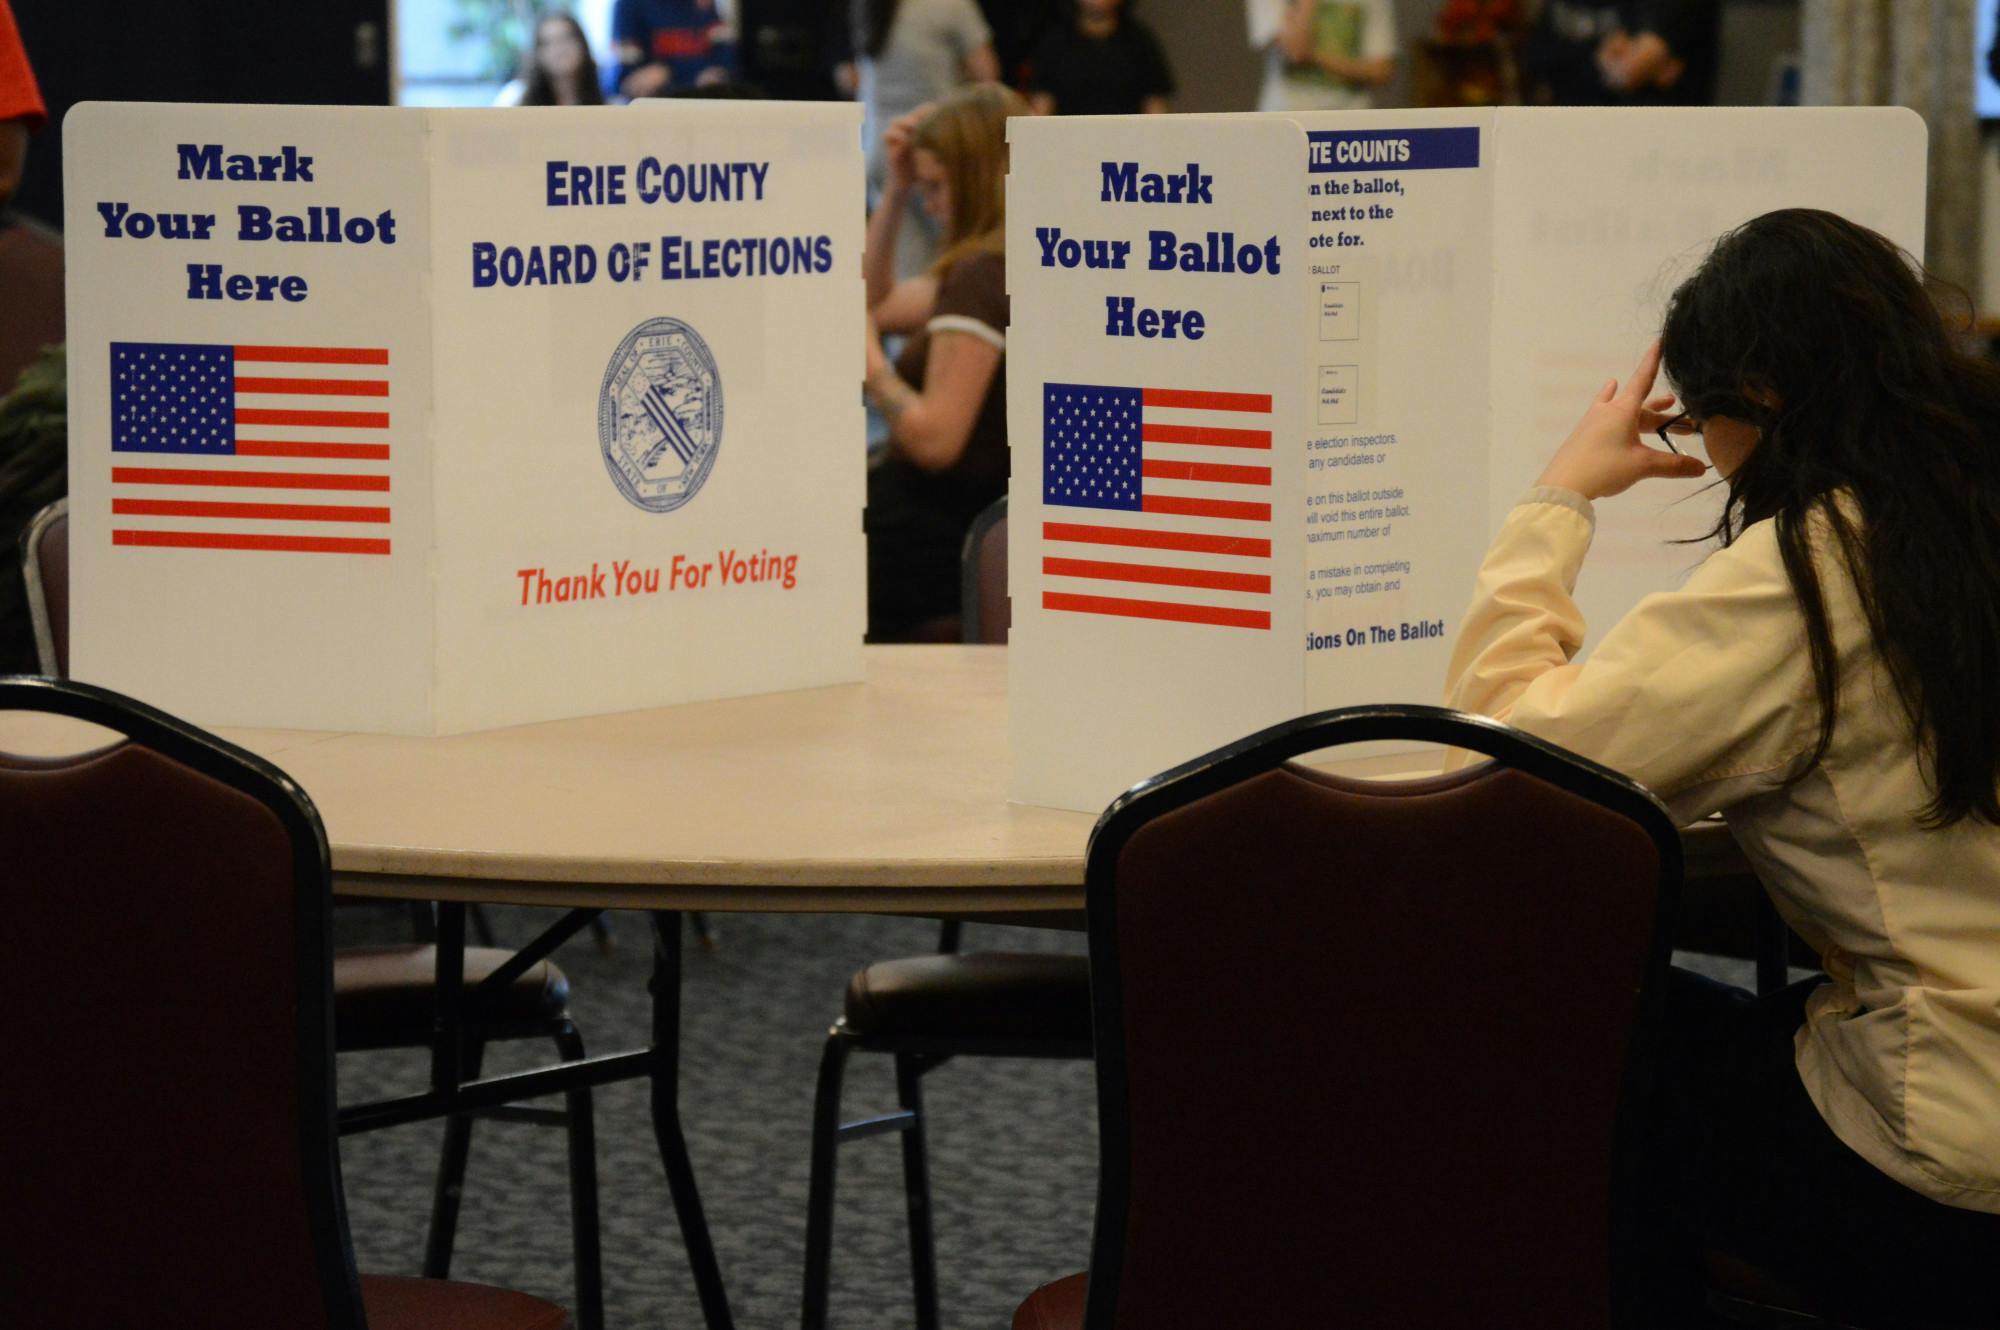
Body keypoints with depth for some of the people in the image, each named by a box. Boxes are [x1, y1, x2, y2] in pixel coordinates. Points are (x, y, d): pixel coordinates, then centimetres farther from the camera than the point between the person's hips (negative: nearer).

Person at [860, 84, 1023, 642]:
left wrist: (872, 368, -12)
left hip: (935, 541, -10)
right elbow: (875, 305, 23)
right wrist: (895, 190, 16)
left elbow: (934, 440, -26)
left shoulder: (984, 277, -20)